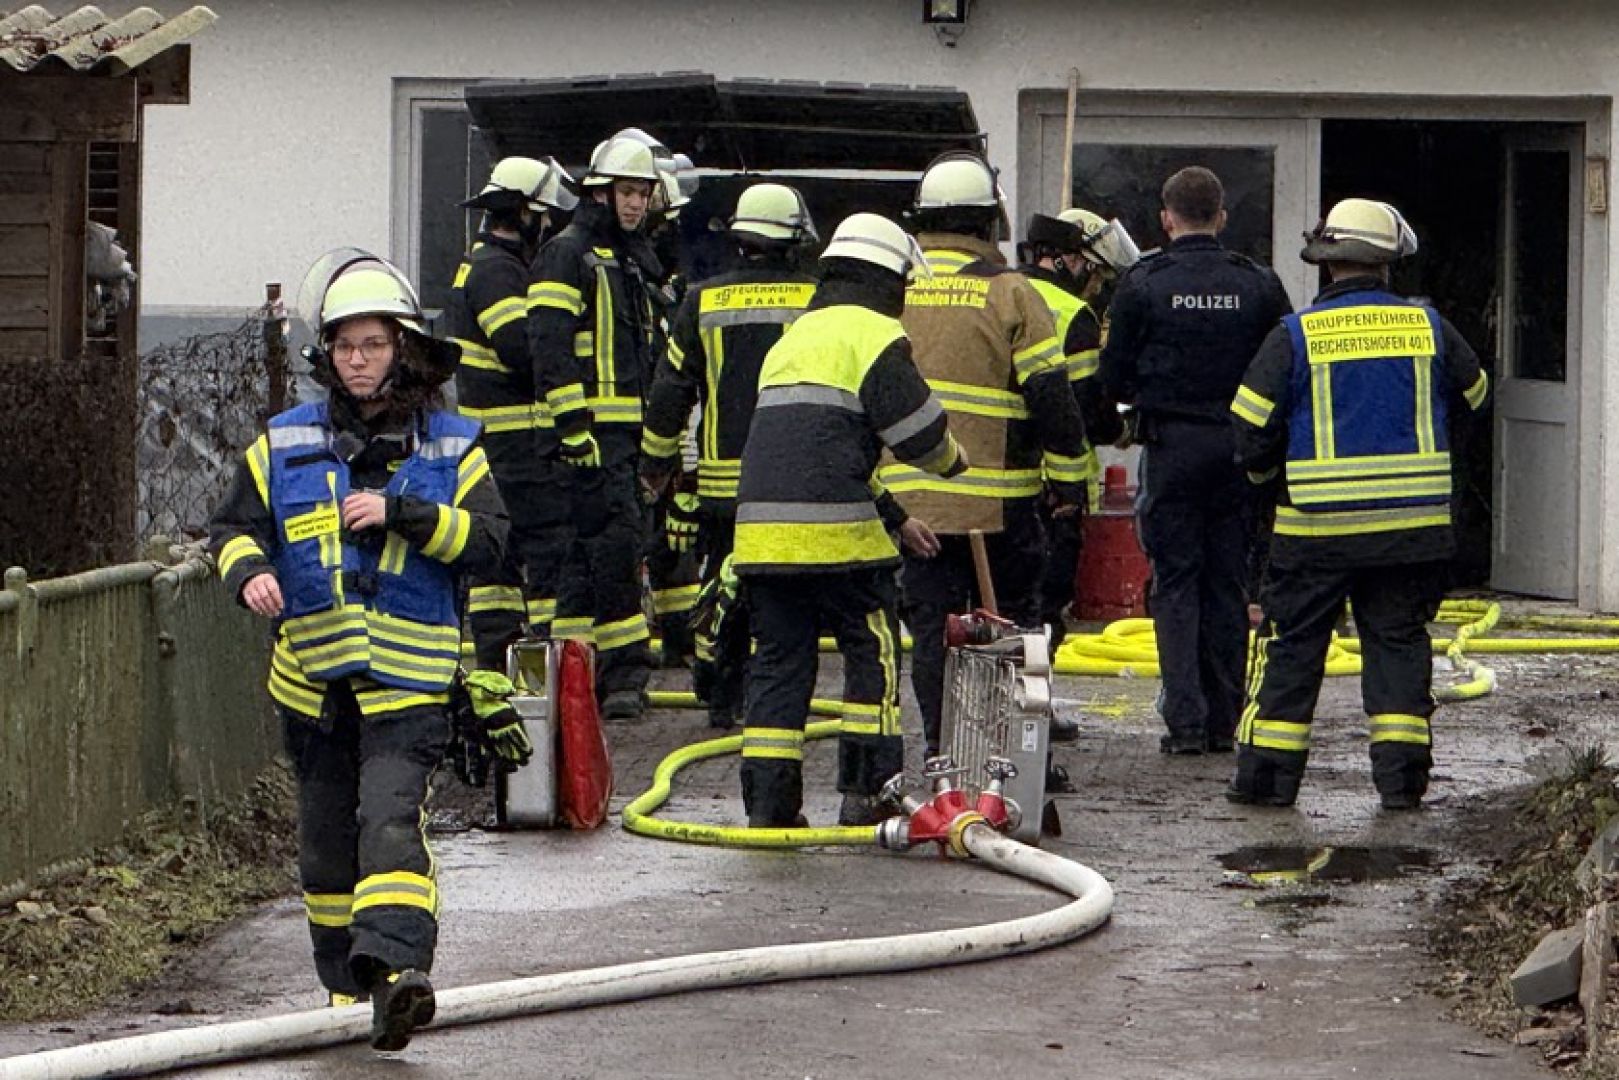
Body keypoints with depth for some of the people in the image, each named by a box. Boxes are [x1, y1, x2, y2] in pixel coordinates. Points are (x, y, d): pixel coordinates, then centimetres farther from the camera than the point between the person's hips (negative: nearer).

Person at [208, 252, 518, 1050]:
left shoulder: (450, 447, 3)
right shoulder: (285, 445, 8)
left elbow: (488, 541, -4)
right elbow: (233, 526, 13)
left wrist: (403, 514, -17)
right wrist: (248, 572, -10)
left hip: (408, 681, -3)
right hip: (314, 678, 3)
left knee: (389, 818, -21)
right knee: (326, 841, 10)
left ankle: (396, 966, -31)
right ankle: (347, 983, 24)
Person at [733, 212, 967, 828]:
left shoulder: (795, 337, 25)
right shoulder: (874, 334, -2)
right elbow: (918, 432, -6)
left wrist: (893, 517, 32)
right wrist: (955, 462, 17)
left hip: (760, 525, 7)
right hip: (835, 532, -7)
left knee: (778, 661, 10)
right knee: (872, 653, 7)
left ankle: (768, 798, 5)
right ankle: (866, 791, 6)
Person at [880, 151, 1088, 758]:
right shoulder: (1007, 292, -6)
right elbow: (1050, 395, -8)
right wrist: (1069, 478, 2)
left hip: (908, 496, 3)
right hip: (998, 497, -3)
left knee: (930, 627, 7)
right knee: (1010, 629, 7)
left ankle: (941, 753, 5)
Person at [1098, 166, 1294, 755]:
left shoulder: (1143, 284, -5)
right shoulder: (1259, 284, 2)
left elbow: (1114, 379, -2)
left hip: (1171, 446, -2)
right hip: (1240, 450, 2)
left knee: (1175, 582, 2)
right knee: (1229, 583, 9)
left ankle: (1185, 720, -4)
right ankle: (1225, 719, 10)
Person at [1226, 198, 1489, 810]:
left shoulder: (1296, 335, -5)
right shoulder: (1427, 327, 2)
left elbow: (1250, 424, -5)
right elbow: (1474, 395, 18)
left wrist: (1267, 472, 16)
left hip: (1316, 526, -2)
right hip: (1413, 525, 2)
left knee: (1292, 644, 8)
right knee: (1398, 641, 11)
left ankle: (1268, 772, 9)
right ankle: (1401, 774, 6)